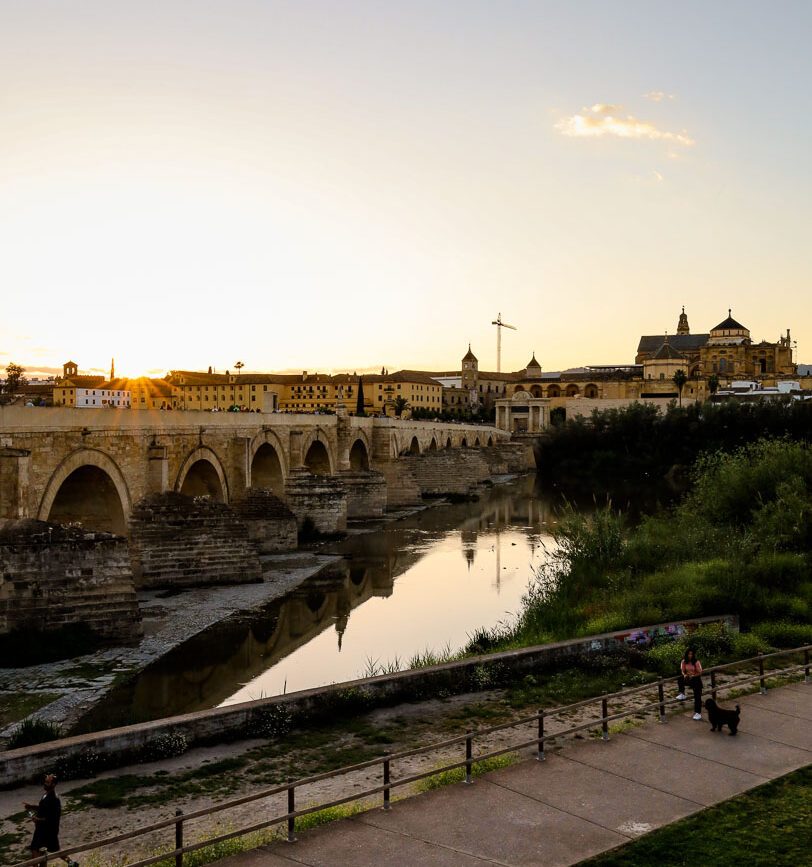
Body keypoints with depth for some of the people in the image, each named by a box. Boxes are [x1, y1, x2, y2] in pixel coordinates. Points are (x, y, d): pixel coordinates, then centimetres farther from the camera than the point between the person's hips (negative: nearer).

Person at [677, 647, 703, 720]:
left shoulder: (697, 662, -15)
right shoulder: (684, 662, -4)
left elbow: (700, 673, -12)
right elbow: (682, 671, 2)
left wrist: (693, 676, -27)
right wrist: (684, 675, -21)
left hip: (696, 679, -4)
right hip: (688, 678, 4)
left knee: (697, 696, -12)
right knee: (680, 679, -26)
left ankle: (698, 713, -9)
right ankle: (682, 694, -15)